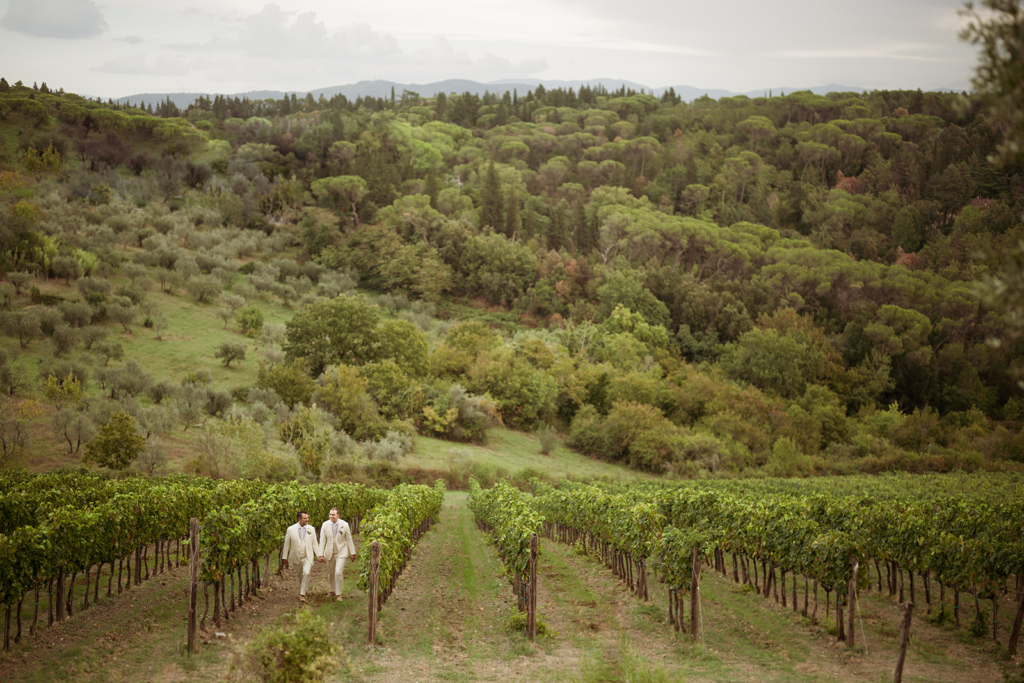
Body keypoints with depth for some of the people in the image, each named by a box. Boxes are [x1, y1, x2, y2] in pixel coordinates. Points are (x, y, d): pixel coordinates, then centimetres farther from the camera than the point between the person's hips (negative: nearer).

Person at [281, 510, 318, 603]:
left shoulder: (311, 529, 0)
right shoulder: (291, 529, -4)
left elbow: (314, 543, 6)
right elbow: (286, 544, 2)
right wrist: (284, 557, 2)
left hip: (308, 557, -1)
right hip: (296, 558, 1)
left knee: (306, 573, -19)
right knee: (300, 576, 13)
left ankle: (302, 594, -10)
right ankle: (302, 589, 40)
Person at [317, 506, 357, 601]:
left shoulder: (344, 525, -9)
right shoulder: (325, 525, -5)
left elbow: (349, 540, -1)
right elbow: (322, 541, -3)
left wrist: (353, 553, 1)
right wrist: (320, 554, -8)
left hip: (341, 553, -3)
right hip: (330, 553, 3)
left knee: (338, 572, -15)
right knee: (330, 574, 13)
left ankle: (339, 594, -2)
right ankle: (333, 590, 36)